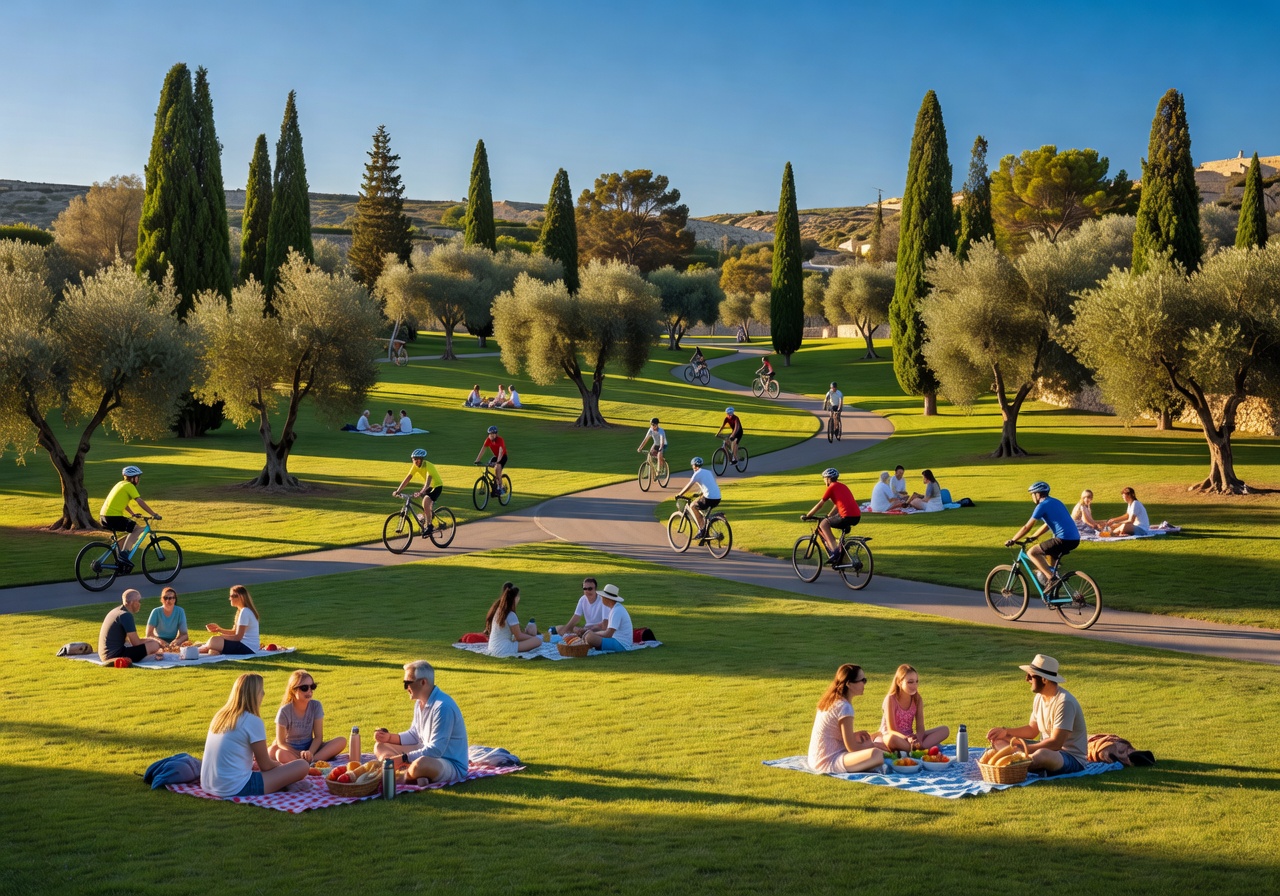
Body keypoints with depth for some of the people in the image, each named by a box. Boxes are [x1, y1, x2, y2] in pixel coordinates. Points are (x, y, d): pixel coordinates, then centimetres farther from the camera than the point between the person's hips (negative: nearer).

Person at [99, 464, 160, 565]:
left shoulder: (120, 484, 21)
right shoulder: (129, 486, -5)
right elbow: (140, 502, -11)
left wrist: (133, 514, 40)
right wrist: (154, 514, -9)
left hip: (104, 517, 9)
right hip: (113, 517, -9)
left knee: (131, 532, 23)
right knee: (137, 530, -5)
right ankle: (124, 554, -14)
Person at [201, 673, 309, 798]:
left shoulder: (219, 716, 10)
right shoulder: (253, 721, -11)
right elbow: (265, 766, -1)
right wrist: (280, 765, 19)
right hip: (236, 789, -9)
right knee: (302, 766, -7)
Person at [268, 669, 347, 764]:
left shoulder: (316, 706, -6)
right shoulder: (285, 711, -14)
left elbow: (318, 737, -5)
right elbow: (281, 743, -11)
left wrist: (310, 752, -25)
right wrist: (300, 754, -25)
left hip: (310, 747, 4)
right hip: (290, 750, -4)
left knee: (342, 741, -21)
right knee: (281, 755, -41)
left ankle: (311, 760, -35)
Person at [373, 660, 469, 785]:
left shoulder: (443, 707, -24)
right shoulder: (420, 703, 6)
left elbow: (436, 750, -27)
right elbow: (414, 735, 19)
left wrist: (402, 758, -27)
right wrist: (389, 737, 1)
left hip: (451, 765, -10)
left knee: (421, 764, -43)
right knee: (380, 747, 9)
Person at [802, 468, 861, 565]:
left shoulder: (831, 487, 2)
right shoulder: (842, 486, 25)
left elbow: (819, 505, 5)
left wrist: (807, 516, 15)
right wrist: (828, 516, 42)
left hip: (846, 516, -8)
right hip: (857, 517, 8)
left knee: (823, 524, 5)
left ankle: (834, 550, -5)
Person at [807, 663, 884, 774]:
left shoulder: (831, 701, 11)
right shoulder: (844, 707, -16)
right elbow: (852, 748, -15)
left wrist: (855, 735, 11)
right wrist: (871, 744, 3)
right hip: (828, 762, -10)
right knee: (876, 754, -31)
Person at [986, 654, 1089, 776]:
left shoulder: (1064, 702, -22)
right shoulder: (1039, 697, 6)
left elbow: (1055, 743, -26)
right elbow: (1032, 730, 18)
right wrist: (1006, 731, 2)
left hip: (1072, 758, -10)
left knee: (1043, 754, -44)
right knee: (999, 740, 1)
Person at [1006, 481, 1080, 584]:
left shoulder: (1042, 506, -6)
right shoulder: (1055, 502, 21)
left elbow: (1027, 527, -3)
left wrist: (1012, 540, 7)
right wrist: (1033, 537, 34)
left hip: (1063, 540, -9)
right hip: (1075, 539, 9)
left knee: (1031, 552, -4)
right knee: (1049, 555, 32)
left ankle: (1051, 578, -10)